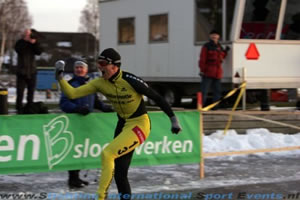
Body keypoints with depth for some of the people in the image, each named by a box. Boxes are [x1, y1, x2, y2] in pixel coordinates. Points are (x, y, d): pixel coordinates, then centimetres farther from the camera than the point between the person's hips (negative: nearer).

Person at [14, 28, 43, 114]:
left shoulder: (34, 43, 9)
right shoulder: (20, 42, 0)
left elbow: (39, 52, -6)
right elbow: (18, 49, -21)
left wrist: (34, 43, -18)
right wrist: (25, 40, -21)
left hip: (32, 72, 3)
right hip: (22, 72, -3)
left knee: (31, 91, 8)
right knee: (20, 92, -8)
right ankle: (19, 109, -3)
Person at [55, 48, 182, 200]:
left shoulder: (131, 80, -21)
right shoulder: (100, 83, -5)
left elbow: (156, 98, -12)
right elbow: (72, 93, -6)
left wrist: (173, 119, -9)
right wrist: (60, 78, -20)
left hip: (139, 124, -7)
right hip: (122, 124, 7)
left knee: (107, 154, -21)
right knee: (119, 171, 7)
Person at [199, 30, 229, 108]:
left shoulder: (219, 47, 16)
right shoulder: (206, 47, -4)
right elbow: (202, 59, -9)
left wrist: (225, 51, 11)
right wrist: (202, 70, -16)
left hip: (217, 73, 7)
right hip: (208, 73, -7)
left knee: (217, 91, 9)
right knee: (204, 91, -8)